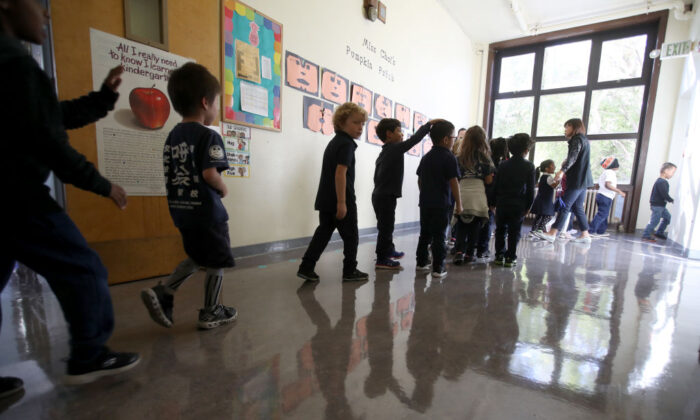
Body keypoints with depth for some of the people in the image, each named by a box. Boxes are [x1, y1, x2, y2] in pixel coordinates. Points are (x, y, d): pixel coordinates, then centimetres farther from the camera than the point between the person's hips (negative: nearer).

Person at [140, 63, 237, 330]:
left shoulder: (172, 137, 10)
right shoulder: (208, 136, -14)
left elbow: (169, 175, 11)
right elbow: (209, 173, -25)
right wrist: (223, 189, -8)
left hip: (180, 210, 8)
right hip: (207, 211, -8)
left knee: (196, 258, 25)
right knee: (217, 262, 8)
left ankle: (162, 294, 17)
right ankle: (210, 313, 21)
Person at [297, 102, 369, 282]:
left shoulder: (334, 142, 19)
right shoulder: (347, 144, -12)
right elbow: (340, 173, -22)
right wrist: (342, 202, -24)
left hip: (325, 199, 9)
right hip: (341, 200, -8)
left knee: (323, 232, 13)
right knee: (350, 236, 7)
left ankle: (306, 267, 11)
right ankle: (350, 271, 19)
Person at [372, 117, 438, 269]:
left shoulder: (384, 152, 16)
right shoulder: (396, 148, -11)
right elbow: (415, 138, -14)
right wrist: (429, 124, -2)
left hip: (379, 195, 10)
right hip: (386, 197, -10)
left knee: (386, 226, 21)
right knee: (386, 227, -2)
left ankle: (389, 250, 37)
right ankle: (382, 259, 6)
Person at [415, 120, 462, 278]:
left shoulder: (426, 157, 11)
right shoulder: (449, 157, -10)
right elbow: (454, 182, -12)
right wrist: (459, 203, -5)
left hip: (425, 202, 6)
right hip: (441, 204, -6)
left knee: (425, 233, 16)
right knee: (439, 236, 0)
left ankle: (421, 262, 24)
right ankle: (438, 268, 5)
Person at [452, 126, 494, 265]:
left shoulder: (459, 157, 7)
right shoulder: (485, 157, 2)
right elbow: (489, 180, 2)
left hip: (462, 194, 2)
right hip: (478, 195, -1)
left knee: (461, 226, 11)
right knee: (475, 227, 10)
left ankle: (459, 251, -1)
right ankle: (469, 254, 16)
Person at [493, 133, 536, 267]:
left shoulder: (503, 165, 2)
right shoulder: (529, 166, -4)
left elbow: (495, 186, 2)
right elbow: (531, 189, -4)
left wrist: (496, 202, 9)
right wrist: (528, 206, 5)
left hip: (502, 204, 2)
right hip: (519, 206, -2)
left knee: (500, 230, 12)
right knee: (514, 232, 7)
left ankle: (499, 256, 15)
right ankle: (510, 257, 11)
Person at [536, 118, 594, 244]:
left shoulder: (577, 139, -10)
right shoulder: (584, 139, 21)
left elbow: (572, 157, -27)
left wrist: (562, 170, -38)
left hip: (577, 179, -10)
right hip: (583, 180, 10)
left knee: (564, 206, -12)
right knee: (578, 208, 13)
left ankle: (552, 233, -14)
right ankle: (585, 235, 17)